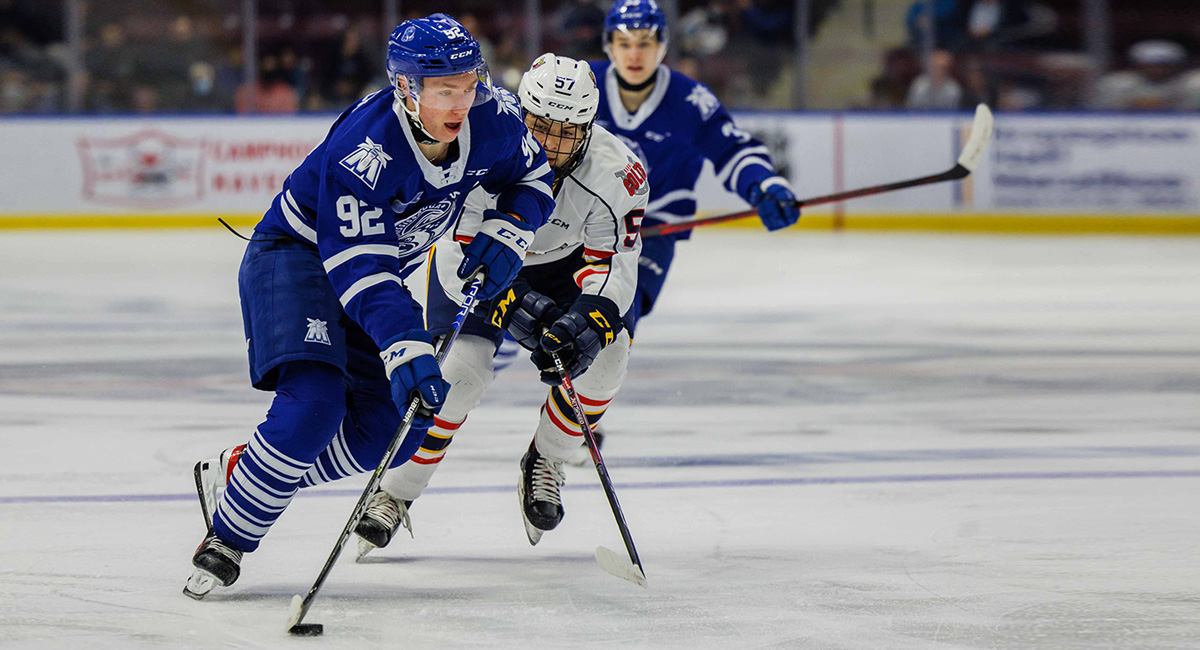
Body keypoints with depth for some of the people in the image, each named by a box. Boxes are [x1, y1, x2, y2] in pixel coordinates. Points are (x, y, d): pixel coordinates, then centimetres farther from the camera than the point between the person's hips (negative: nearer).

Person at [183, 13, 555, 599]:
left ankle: (235, 473, 12)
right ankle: (225, 541, -13)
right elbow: (359, 270, -36)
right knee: (314, 402, -29)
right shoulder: (362, 149, -35)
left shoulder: (489, 123, -15)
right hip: (294, 255, -7)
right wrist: (406, 351, -46)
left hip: (376, 270, 7)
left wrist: (506, 233, -13)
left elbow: (534, 175, 7)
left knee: (398, 428, -3)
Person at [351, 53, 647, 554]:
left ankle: (544, 465, 7)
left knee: (606, 353, -18)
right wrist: (513, 307, -49)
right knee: (463, 368, -21)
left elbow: (612, 266, -28)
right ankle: (394, 494, -5)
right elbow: (460, 260, -34)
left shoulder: (614, 171, -30)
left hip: (564, 260, 3)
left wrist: (588, 322, -48)